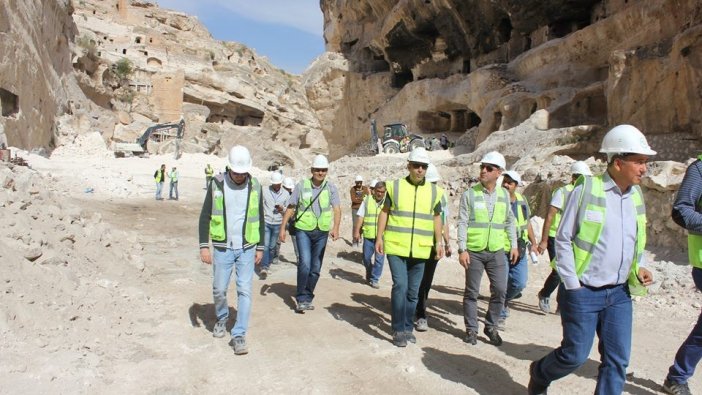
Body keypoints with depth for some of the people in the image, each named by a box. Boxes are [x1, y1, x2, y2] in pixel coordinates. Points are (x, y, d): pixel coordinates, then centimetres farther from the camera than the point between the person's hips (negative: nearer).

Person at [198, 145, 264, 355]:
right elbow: (205, 216, 0)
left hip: (247, 249, 0)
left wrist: (260, 247, 8)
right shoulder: (217, 183, -5)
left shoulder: (255, 185, 0)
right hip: (222, 248, 0)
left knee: (244, 290, -3)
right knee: (219, 289, 10)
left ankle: (239, 335, 5)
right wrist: (204, 246, -6)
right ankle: (222, 319, 38)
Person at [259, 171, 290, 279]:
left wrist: (283, 209, -11)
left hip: (277, 224, 2)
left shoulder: (286, 194, 5)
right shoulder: (265, 191, -1)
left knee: (272, 246, 10)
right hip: (266, 222, -2)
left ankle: (268, 264, 28)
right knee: (265, 245, -10)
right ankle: (264, 268, -12)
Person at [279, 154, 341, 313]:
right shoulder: (301, 186, -4)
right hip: (303, 230, -2)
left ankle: (308, 297, 27)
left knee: (315, 268, 10)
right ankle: (302, 299, -4)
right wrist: (282, 228, -3)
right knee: (305, 263, -17)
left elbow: (337, 209, -11)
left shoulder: (331, 188, -2)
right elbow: (290, 207, 1)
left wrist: (335, 227, -26)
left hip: (322, 232, 2)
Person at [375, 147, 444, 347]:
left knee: (413, 291, 10)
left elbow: (436, 217, 15)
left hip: (420, 250, 3)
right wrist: (379, 237, -2)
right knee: (400, 286, -10)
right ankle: (398, 330, 4)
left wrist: (439, 242, 8)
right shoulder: (395, 186, 0)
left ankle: (408, 327, 25)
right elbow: (384, 212, 5)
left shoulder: (434, 191, 7)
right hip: (396, 247, -3)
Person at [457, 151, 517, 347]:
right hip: (474, 251, -3)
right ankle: (471, 329, 21)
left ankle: (491, 327, 24)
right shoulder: (470, 194, -5)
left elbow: (510, 222, 14)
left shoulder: (504, 194, 6)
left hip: (497, 251, 3)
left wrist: (513, 245, 10)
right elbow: (462, 223, -7)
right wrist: (462, 249, -12)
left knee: (500, 290, 4)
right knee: (472, 292, 6)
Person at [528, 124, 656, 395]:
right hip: (583, 293, -6)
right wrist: (572, 284, -11)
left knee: (618, 360, 8)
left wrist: (638, 269, 3)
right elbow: (563, 239, -9)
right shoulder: (586, 190, -12)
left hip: (619, 294, 6)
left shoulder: (636, 195, 7)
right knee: (575, 355, 3)